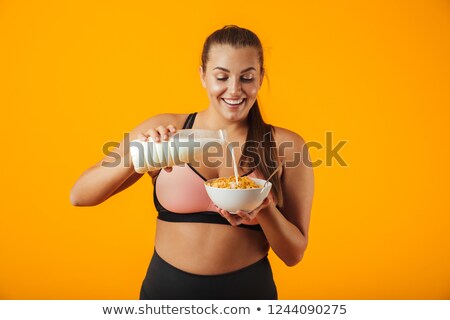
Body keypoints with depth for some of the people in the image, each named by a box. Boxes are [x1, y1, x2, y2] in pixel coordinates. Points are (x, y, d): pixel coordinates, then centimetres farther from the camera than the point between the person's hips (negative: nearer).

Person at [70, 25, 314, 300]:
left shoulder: (287, 146, -9)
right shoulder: (164, 130, -8)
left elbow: (294, 253, -4)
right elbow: (79, 196, -10)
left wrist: (264, 210, -24)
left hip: (249, 290, 0)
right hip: (165, 288, 1)